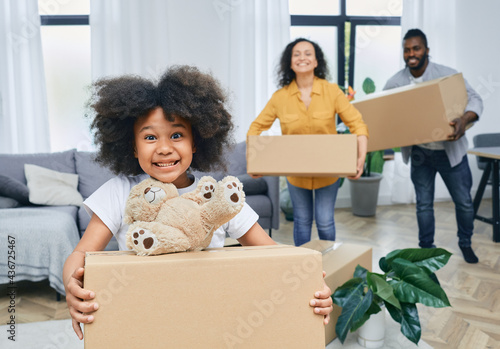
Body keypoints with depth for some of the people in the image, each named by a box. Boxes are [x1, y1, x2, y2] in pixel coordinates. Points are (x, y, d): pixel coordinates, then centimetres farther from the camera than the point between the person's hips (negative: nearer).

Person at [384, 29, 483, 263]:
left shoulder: (447, 75, -11)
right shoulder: (395, 83, -5)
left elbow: (474, 99, -12)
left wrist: (464, 120, -33)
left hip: (450, 150, -1)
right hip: (419, 153, 1)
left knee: (464, 201, 8)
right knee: (423, 204, 10)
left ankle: (465, 243, 33)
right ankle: (426, 248, 27)